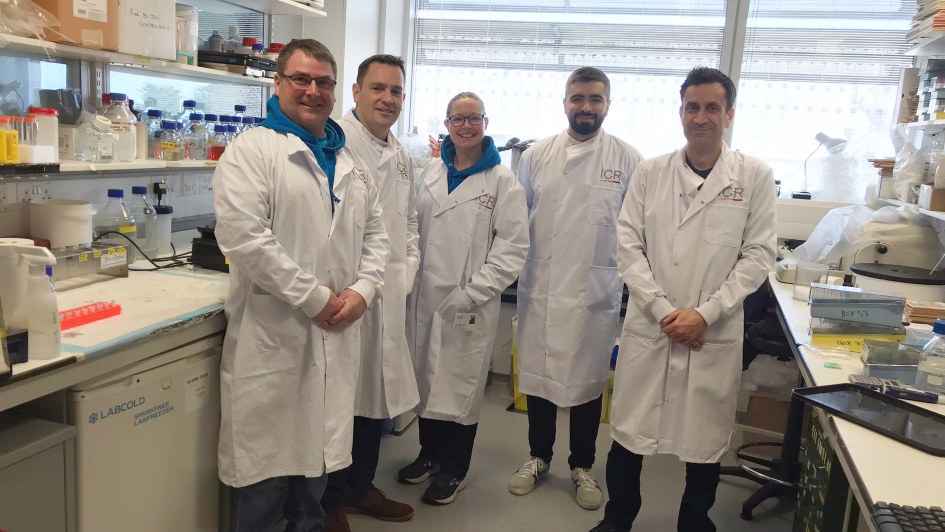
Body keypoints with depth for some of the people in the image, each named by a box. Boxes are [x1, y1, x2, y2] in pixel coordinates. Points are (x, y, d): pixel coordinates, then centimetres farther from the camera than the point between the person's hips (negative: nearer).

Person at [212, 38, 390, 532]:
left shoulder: (349, 160, 15)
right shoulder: (252, 150, -7)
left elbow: (374, 232, 17)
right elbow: (244, 236, -17)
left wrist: (363, 289, -1)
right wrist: (315, 298, -15)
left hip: (335, 334, 6)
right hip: (271, 335, -6)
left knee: (317, 448, 17)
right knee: (266, 460, 3)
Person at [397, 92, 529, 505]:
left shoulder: (503, 181, -5)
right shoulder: (430, 173, 9)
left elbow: (513, 248, -9)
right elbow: (414, 228, 12)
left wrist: (471, 293, -14)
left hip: (470, 305, -4)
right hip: (424, 297, 4)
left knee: (461, 382, 6)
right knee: (425, 376, 13)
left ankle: (453, 469, 25)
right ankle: (429, 453, 34)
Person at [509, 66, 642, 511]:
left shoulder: (628, 160, -1)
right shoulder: (537, 155, 3)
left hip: (596, 291, -1)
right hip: (540, 287, 2)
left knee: (588, 379, 10)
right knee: (538, 373, 11)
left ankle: (582, 466, 30)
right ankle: (539, 457, 32)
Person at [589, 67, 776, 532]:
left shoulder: (755, 176, -1)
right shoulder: (650, 172, 1)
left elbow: (758, 255, -3)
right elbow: (628, 246, -2)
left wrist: (705, 313, -11)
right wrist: (663, 311, -11)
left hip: (715, 333, 0)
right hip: (648, 325, 1)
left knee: (705, 438, 12)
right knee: (629, 431, 10)